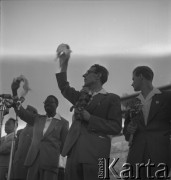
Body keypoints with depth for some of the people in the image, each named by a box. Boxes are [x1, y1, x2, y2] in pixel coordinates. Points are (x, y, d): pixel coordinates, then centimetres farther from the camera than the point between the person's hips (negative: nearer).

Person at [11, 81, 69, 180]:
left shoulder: (63, 122, 7)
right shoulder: (37, 119, 19)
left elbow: (64, 144, 7)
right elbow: (21, 111, 12)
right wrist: (14, 91, 1)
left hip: (50, 163, -3)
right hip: (33, 162, 4)